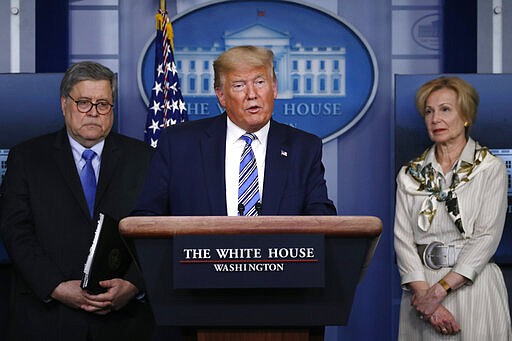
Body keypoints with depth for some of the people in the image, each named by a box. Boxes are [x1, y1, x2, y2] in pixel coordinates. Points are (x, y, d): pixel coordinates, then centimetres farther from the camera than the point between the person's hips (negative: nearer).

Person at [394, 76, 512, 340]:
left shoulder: (491, 169, -2)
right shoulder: (410, 175, 7)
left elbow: (487, 236, -10)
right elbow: (403, 237, 0)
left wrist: (440, 289, -17)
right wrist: (423, 292, -14)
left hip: (472, 286, -2)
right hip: (422, 286, 3)